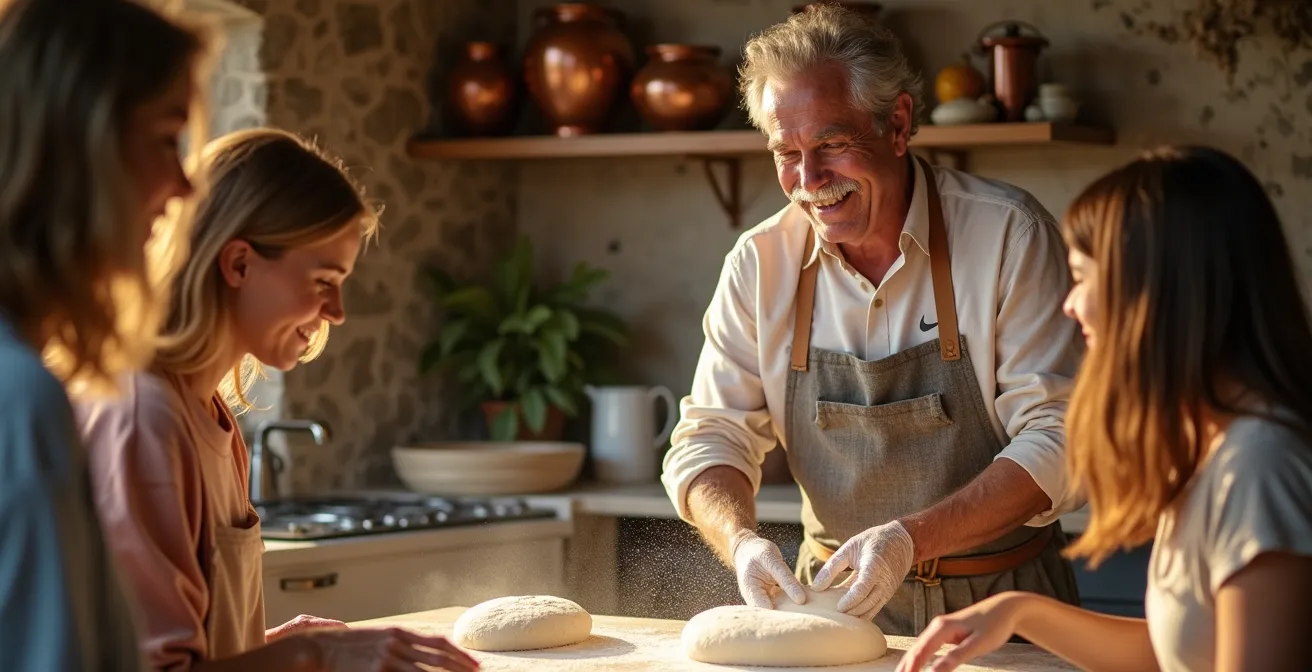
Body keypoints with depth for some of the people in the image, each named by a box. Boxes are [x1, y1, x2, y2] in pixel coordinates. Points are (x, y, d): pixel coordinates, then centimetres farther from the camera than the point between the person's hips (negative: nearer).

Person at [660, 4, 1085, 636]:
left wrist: (913, 538, -26)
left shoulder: (1010, 234, -10)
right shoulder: (759, 264, 0)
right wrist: (740, 539, -20)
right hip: (836, 601, 2)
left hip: (1000, 608, -2)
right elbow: (710, 439, 3)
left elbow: (1057, 441, -13)